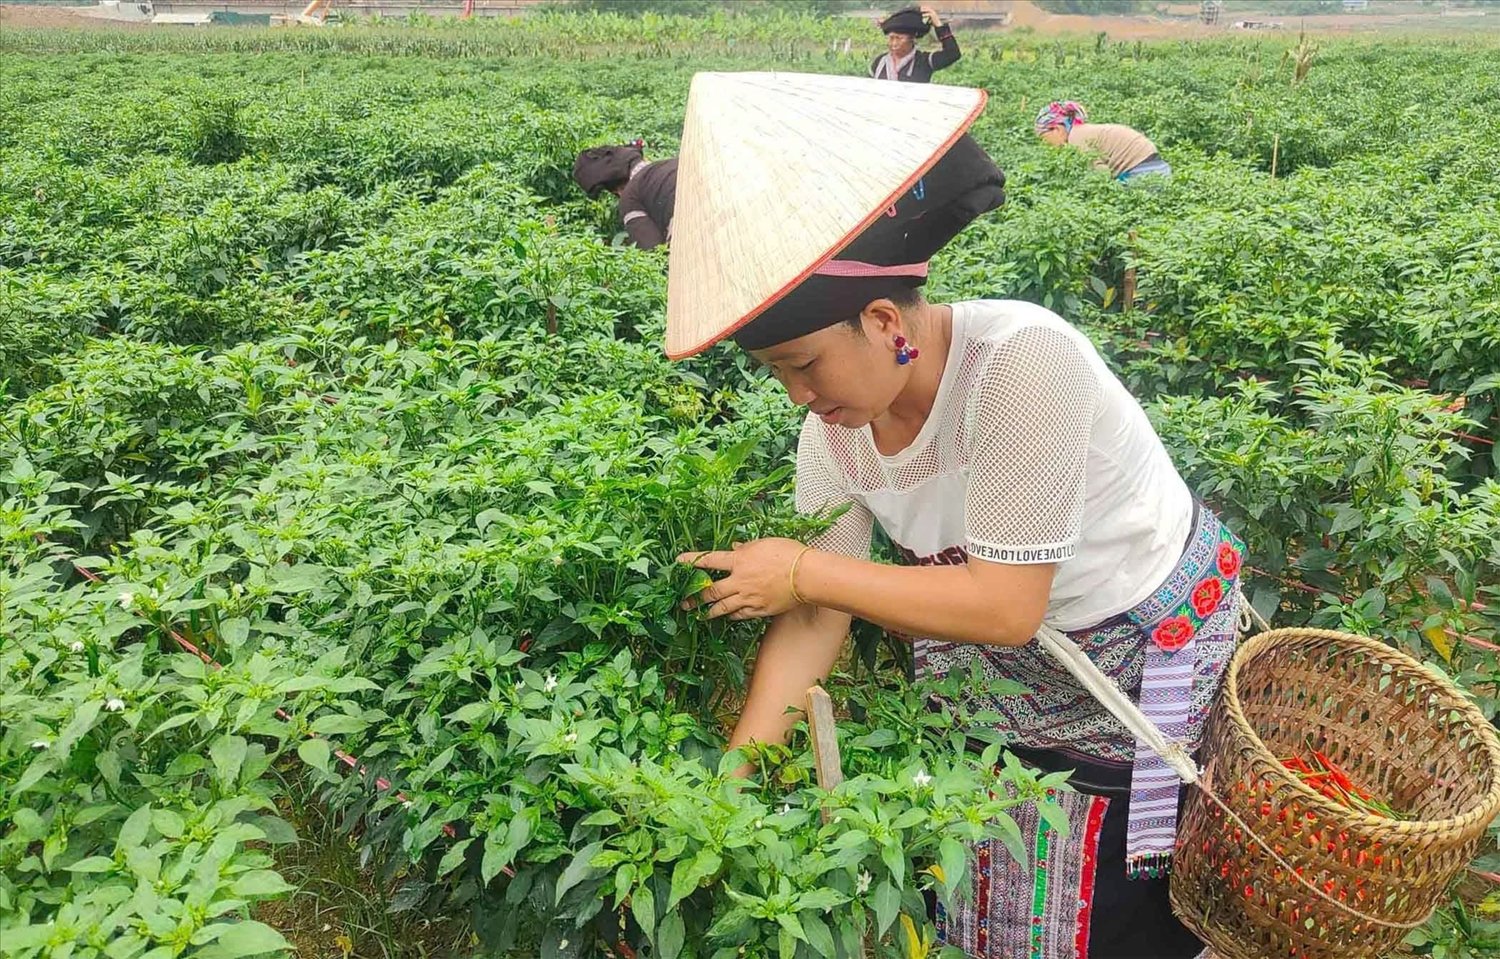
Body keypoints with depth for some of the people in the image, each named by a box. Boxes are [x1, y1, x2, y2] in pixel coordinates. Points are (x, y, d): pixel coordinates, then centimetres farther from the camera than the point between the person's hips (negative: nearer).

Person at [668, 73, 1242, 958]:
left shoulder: (1022, 363, -34)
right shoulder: (835, 433, -14)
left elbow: (1007, 606, -31)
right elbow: (816, 622, -11)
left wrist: (804, 570, -28)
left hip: (1149, 650, -5)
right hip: (1006, 674, 5)